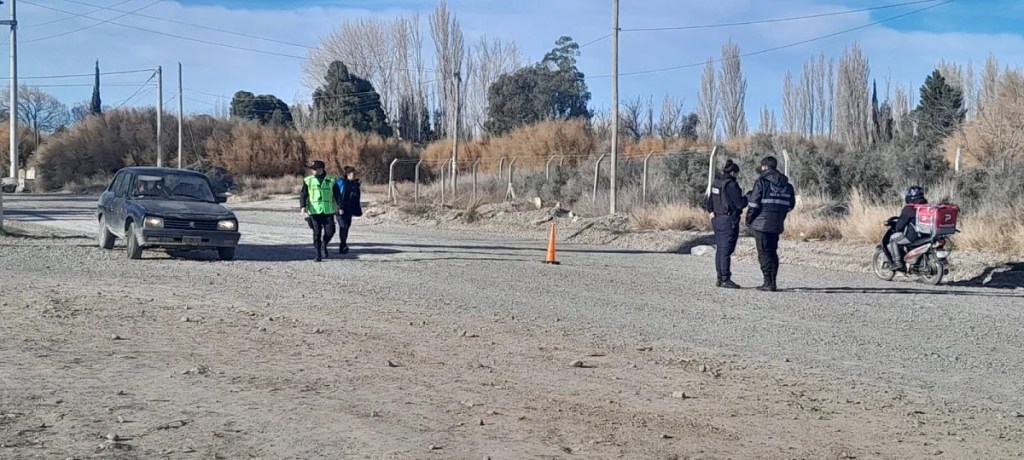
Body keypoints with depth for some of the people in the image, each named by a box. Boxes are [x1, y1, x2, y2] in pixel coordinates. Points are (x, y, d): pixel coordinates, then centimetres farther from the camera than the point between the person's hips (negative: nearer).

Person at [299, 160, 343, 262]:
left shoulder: (331, 180, 4)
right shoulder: (308, 181, 4)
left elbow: (337, 195, 8)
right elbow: (303, 194, -2)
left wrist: (340, 207, 3)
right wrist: (303, 206, -16)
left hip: (328, 211, 0)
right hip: (314, 211, 0)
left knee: (330, 231, -5)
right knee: (317, 233, 0)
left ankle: (324, 245, 24)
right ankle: (318, 253, 10)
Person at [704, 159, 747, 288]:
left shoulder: (716, 183, 11)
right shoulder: (731, 184, -16)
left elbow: (709, 203, 17)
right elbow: (739, 203, -15)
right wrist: (747, 197, 2)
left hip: (717, 220, 9)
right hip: (729, 221, -8)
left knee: (719, 250, 12)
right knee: (726, 251, -6)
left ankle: (720, 278, 16)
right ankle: (725, 279, -6)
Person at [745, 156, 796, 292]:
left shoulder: (761, 181, -10)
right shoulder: (786, 184, 10)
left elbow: (753, 203, -14)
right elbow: (791, 204, 13)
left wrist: (749, 220, -3)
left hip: (762, 223, -6)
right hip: (777, 224, 6)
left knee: (764, 253, -3)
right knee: (773, 252, 16)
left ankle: (768, 283, -7)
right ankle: (773, 282, 17)